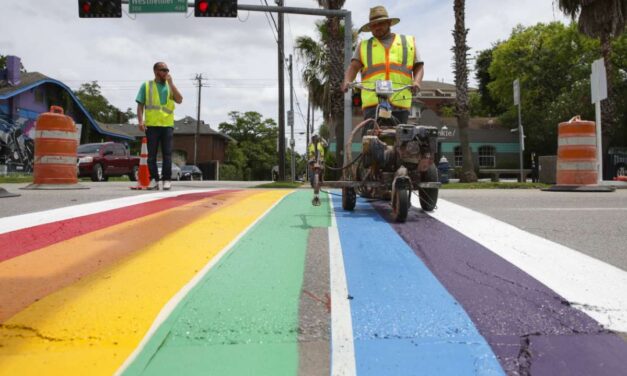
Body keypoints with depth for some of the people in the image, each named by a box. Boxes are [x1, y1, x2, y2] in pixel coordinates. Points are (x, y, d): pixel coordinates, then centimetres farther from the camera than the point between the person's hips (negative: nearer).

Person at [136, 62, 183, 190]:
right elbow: (140, 105, 6)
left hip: (167, 125, 1)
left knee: (167, 154, -1)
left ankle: (167, 180, 3)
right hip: (151, 125, -1)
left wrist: (171, 83, -4)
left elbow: (179, 100, -2)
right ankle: (154, 179, 6)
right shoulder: (146, 86, 9)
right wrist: (141, 121, -8)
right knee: (151, 154, 1)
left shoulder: (170, 86, 14)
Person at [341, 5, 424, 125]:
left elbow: (418, 66, 17)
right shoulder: (364, 45, 22)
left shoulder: (408, 42, 23)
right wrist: (347, 81, -12)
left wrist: (416, 81, -5)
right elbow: (353, 66, 9)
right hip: (372, 101, -1)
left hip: (400, 101, 1)